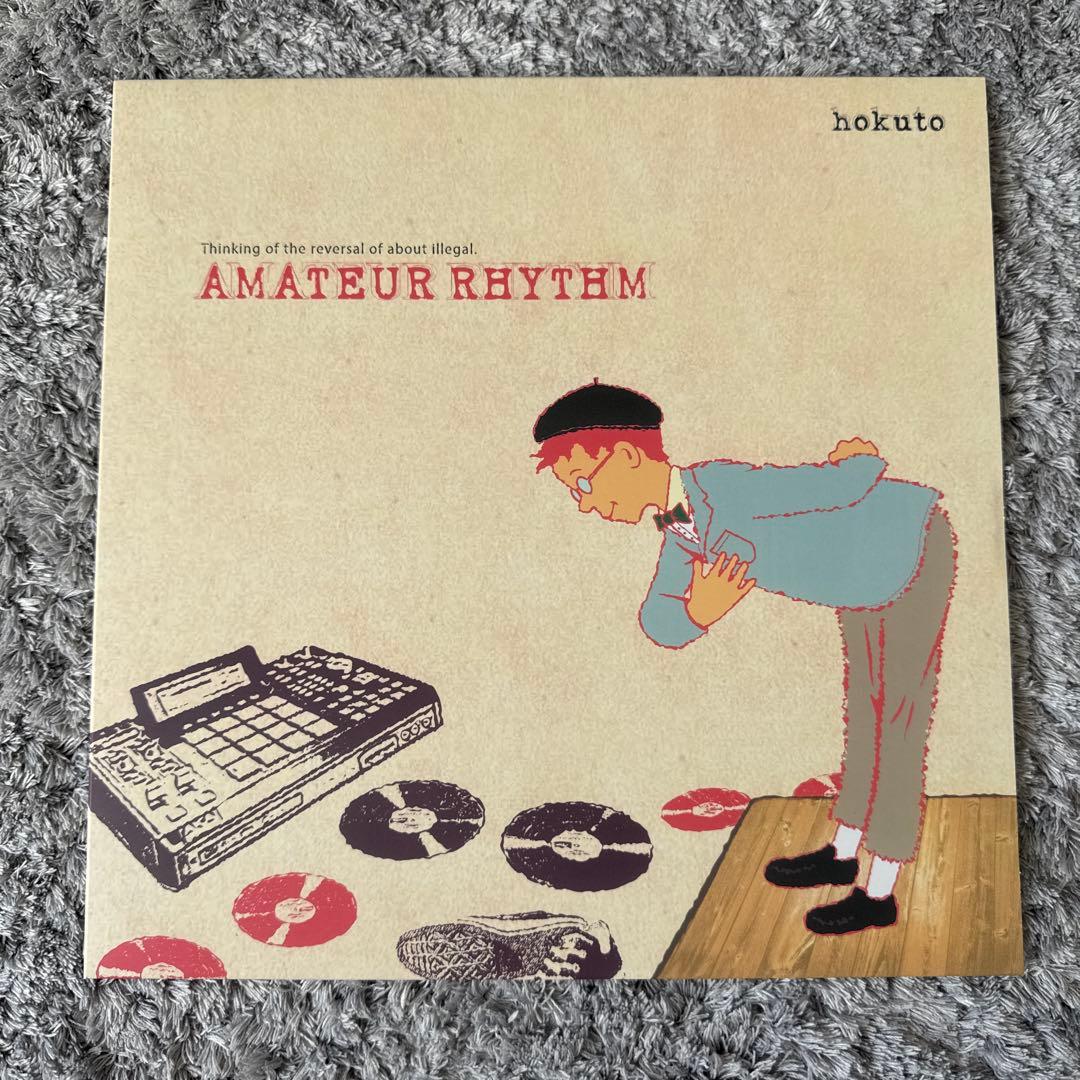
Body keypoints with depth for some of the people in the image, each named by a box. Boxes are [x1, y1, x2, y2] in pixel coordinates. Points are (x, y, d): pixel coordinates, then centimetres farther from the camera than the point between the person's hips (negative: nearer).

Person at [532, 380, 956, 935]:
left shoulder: (729, 491, -37)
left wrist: (855, 459, -8)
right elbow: (660, 623, -11)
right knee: (865, 707, 19)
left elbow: (856, 477, -32)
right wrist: (696, 611, -34)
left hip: (913, 544, -8)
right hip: (871, 571, 8)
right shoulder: (680, 527, -10)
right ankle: (843, 853, 36)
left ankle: (879, 893, 16)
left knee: (898, 721, 1)